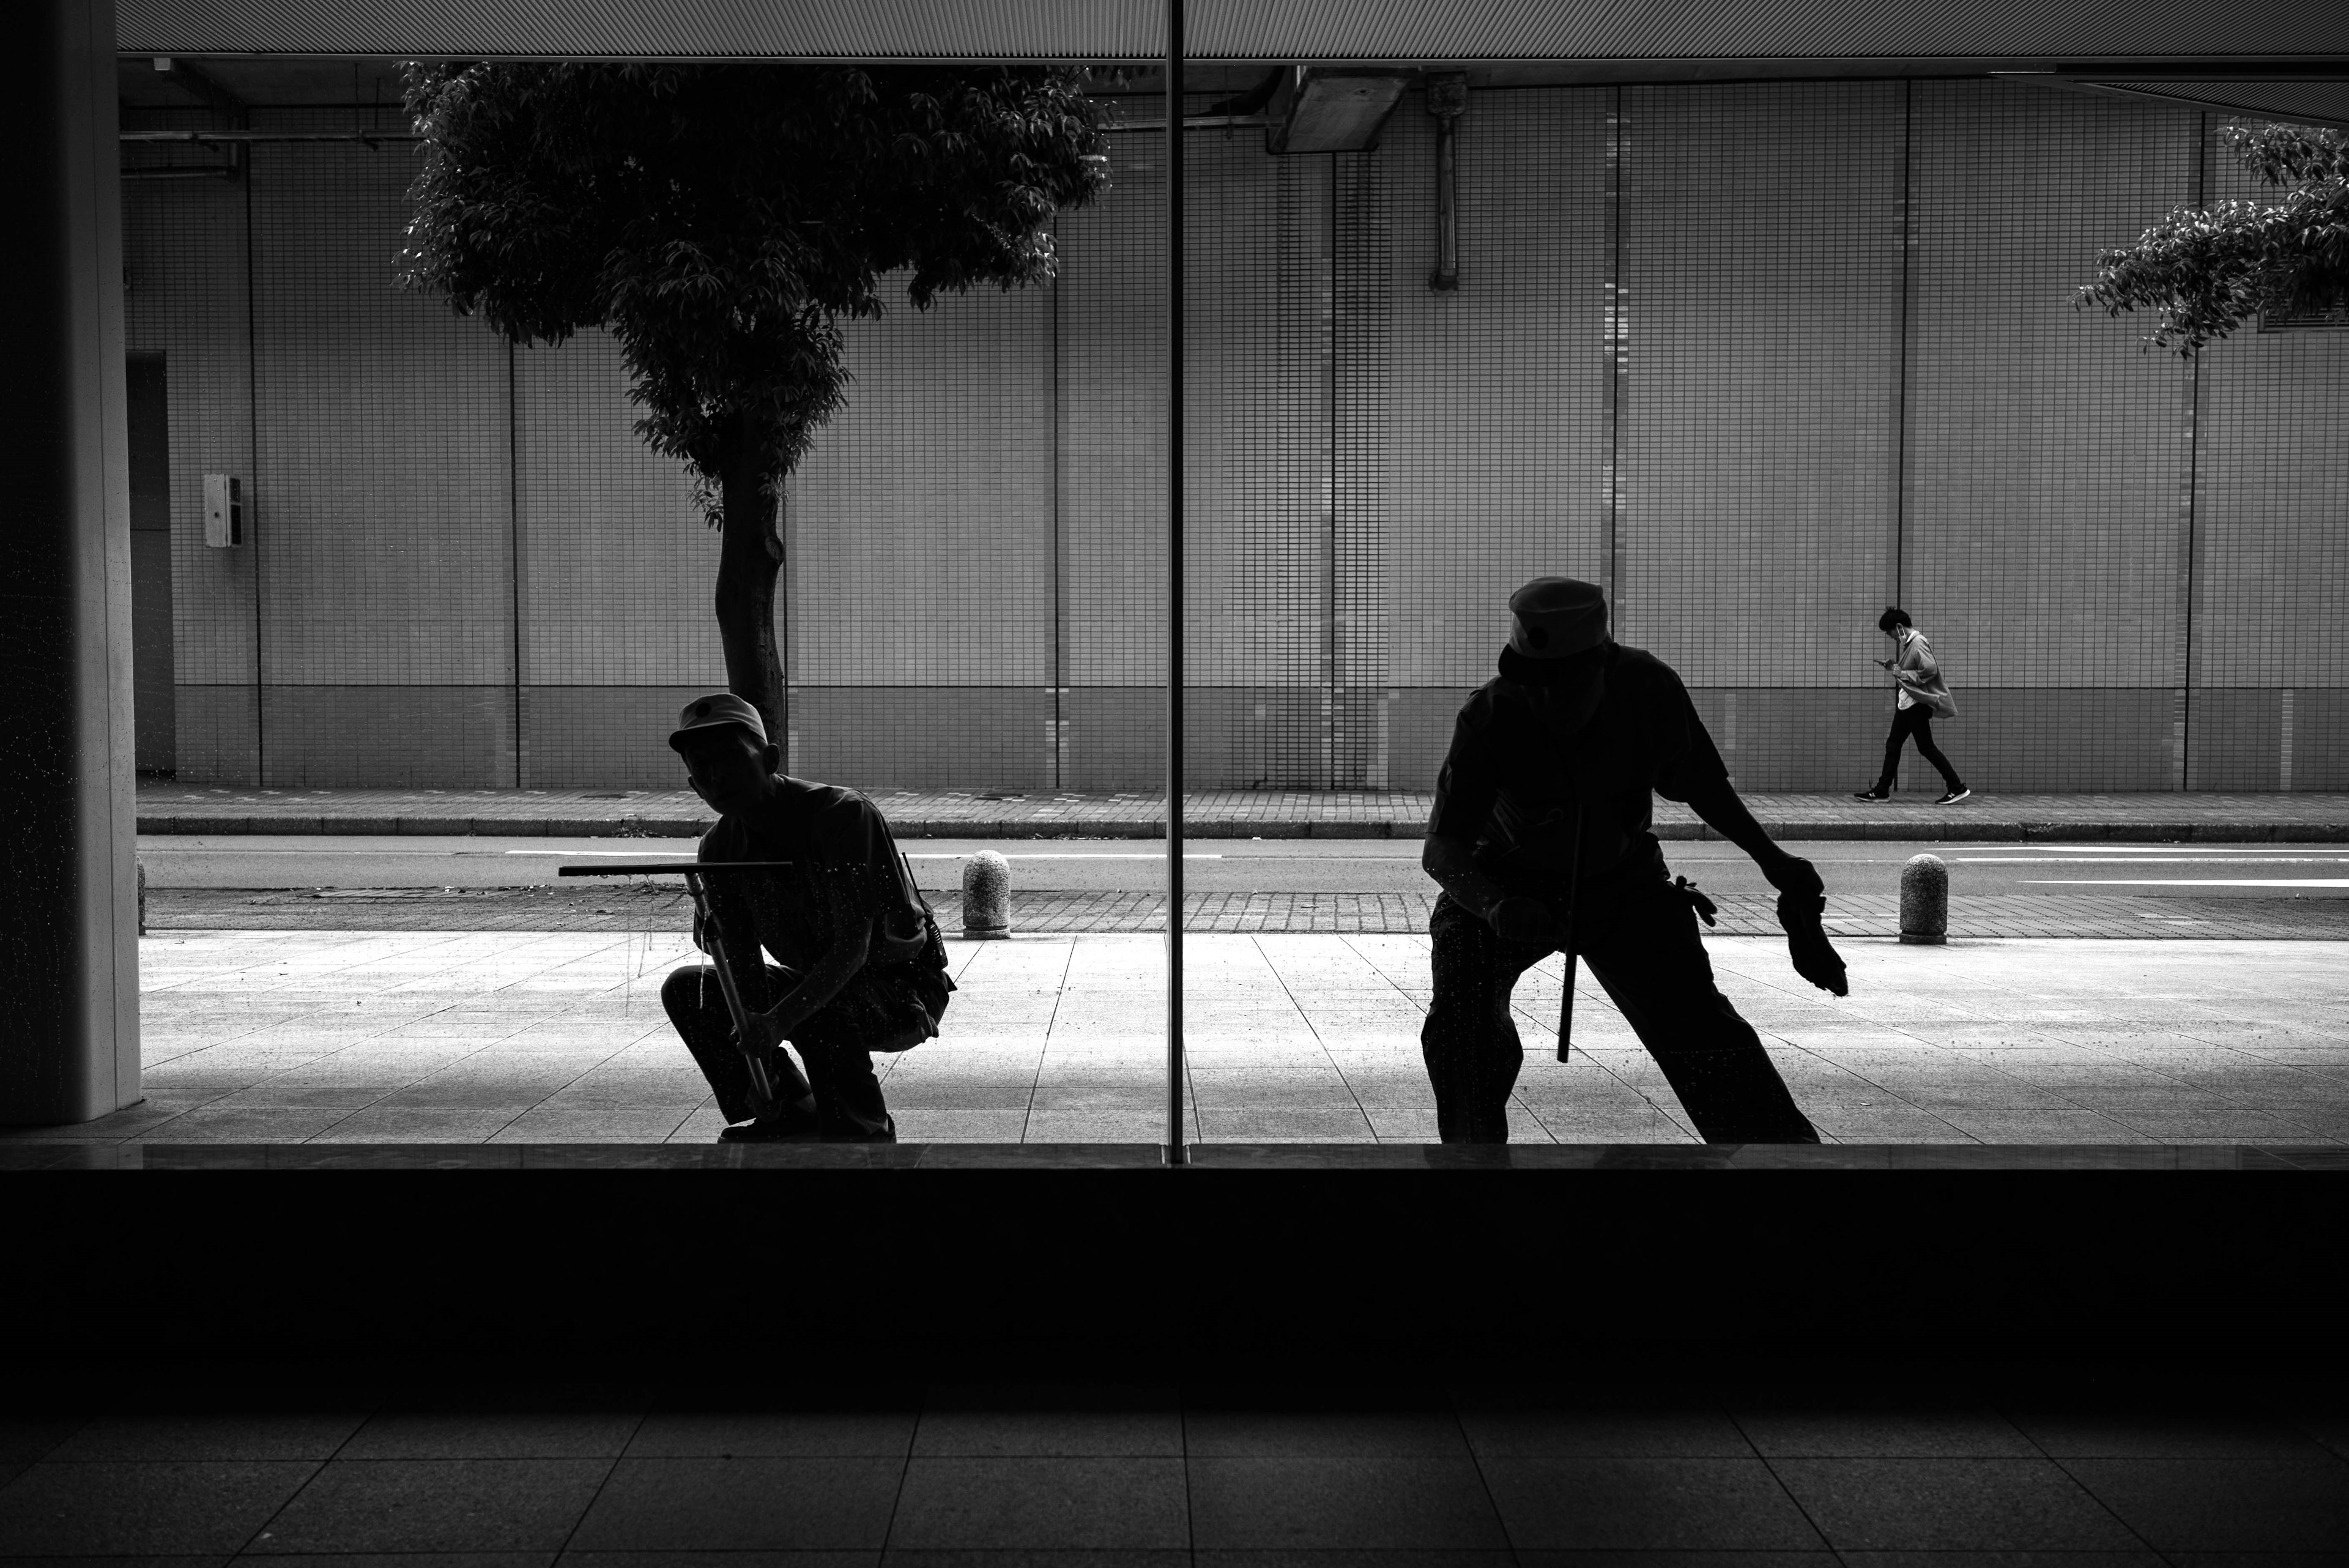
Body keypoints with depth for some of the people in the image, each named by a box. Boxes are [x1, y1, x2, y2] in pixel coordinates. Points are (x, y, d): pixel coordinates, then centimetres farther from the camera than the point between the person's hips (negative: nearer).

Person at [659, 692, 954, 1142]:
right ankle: (792, 1118, 5)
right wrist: (756, 1052, -25)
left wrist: (778, 1021, -45)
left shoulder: (842, 814, -27)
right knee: (686, 989, -3)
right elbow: (743, 960, -10)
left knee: (812, 1012, -37)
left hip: (905, 990, -7)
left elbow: (852, 949, -33)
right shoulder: (720, 847, -7)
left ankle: (865, 1135, -11)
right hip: (817, 982, 7)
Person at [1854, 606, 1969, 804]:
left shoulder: (1918, 644, -18)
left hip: (1918, 704, -10)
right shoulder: (1908, 643, 11)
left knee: (1926, 747, -5)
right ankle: (1882, 790, 16)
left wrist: (1903, 674, -19)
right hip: (1907, 702, 10)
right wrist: (1894, 666, 7)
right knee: (1892, 745, 11)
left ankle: (1957, 789, 2)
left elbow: (1930, 670, -26)